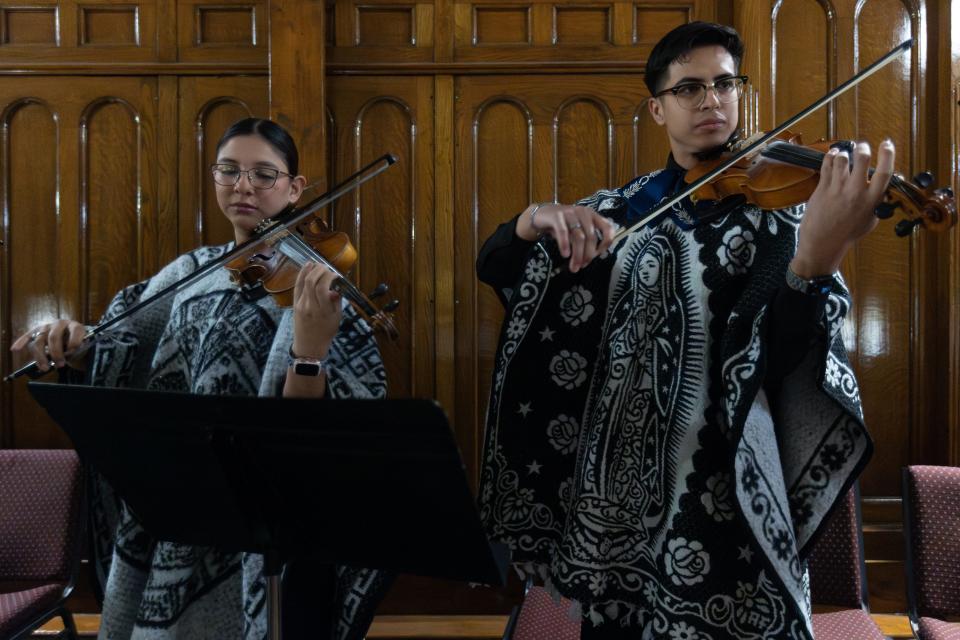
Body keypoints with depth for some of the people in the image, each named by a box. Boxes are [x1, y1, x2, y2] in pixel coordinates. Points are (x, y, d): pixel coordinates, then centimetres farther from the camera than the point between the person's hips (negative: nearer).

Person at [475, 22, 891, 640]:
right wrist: (533, 220, -22)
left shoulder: (779, 208, -5)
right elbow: (492, 267, 1)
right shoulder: (621, 207, 5)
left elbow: (784, 353, -21)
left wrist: (815, 260, -42)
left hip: (722, 490, -3)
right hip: (617, 481, 3)